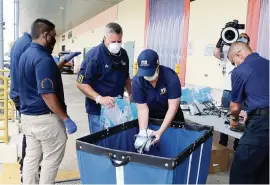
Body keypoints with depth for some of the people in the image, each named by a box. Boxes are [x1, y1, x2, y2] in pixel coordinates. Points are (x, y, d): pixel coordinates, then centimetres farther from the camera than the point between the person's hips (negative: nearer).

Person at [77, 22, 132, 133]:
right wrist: (99, 98, -30)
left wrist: (131, 94, 7)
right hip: (98, 109, -6)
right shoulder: (94, 55, -16)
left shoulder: (123, 54, 4)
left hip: (118, 107, 6)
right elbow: (81, 83, -18)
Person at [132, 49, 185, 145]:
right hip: (151, 116, 2)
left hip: (172, 117, -1)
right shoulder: (137, 81, -23)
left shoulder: (171, 77, -29)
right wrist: (142, 131, -34)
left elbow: (172, 108, -29)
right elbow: (142, 109, -20)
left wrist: (160, 131, -37)